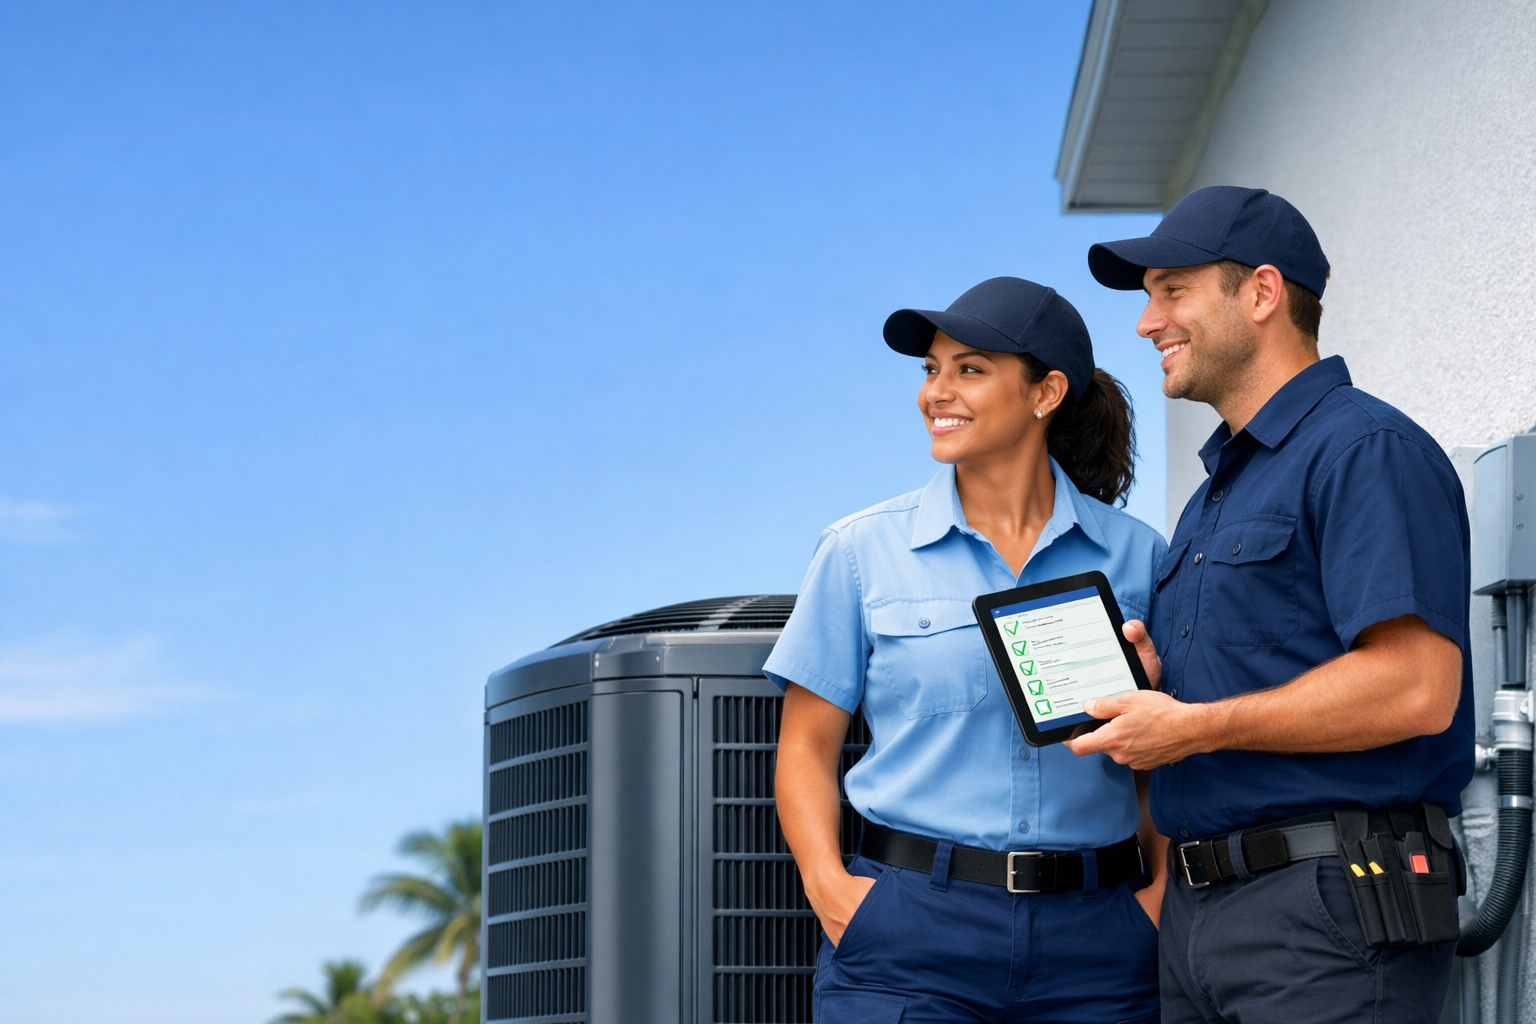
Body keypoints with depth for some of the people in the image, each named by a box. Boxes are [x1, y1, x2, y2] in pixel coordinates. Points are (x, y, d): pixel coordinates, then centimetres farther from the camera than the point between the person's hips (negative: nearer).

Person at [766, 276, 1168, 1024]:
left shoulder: (1134, 555, 7)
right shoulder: (865, 550, 5)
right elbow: (807, 746, 7)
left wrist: (1165, 889, -1)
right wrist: (828, 885, -8)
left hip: (1092, 942, 1)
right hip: (910, 932, -1)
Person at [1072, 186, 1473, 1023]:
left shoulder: (1367, 451, -9)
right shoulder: (1217, 488, 21)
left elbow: (1416, 689, -20)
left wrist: (1195, 726, -15)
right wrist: (1148, 679, 6)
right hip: (1197, 911, 9)